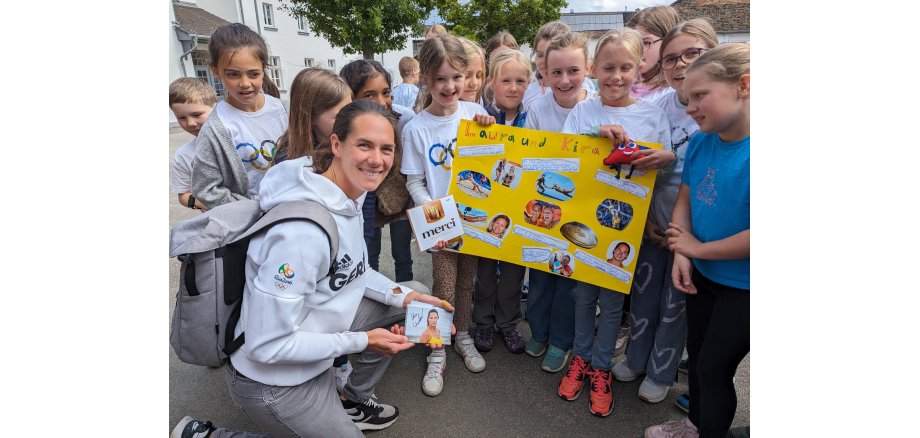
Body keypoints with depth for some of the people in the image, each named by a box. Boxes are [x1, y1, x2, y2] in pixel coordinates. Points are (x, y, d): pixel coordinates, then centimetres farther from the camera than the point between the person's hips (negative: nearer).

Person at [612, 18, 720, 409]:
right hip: (652, 222, 3)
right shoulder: (657, 105, -6)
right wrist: (646, 219, -3)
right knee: (643, 293, 15)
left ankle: (660, 373, 34)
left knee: (675, 303, 12)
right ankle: (635, 359, 38)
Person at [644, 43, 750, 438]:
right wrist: (681, 255, -10)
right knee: (696, 353, 22)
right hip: (703, 274, 7)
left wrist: (698, 248, -16)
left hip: (743, 286, -7)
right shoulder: (700, 142, -5)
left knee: (714, 366, 8)